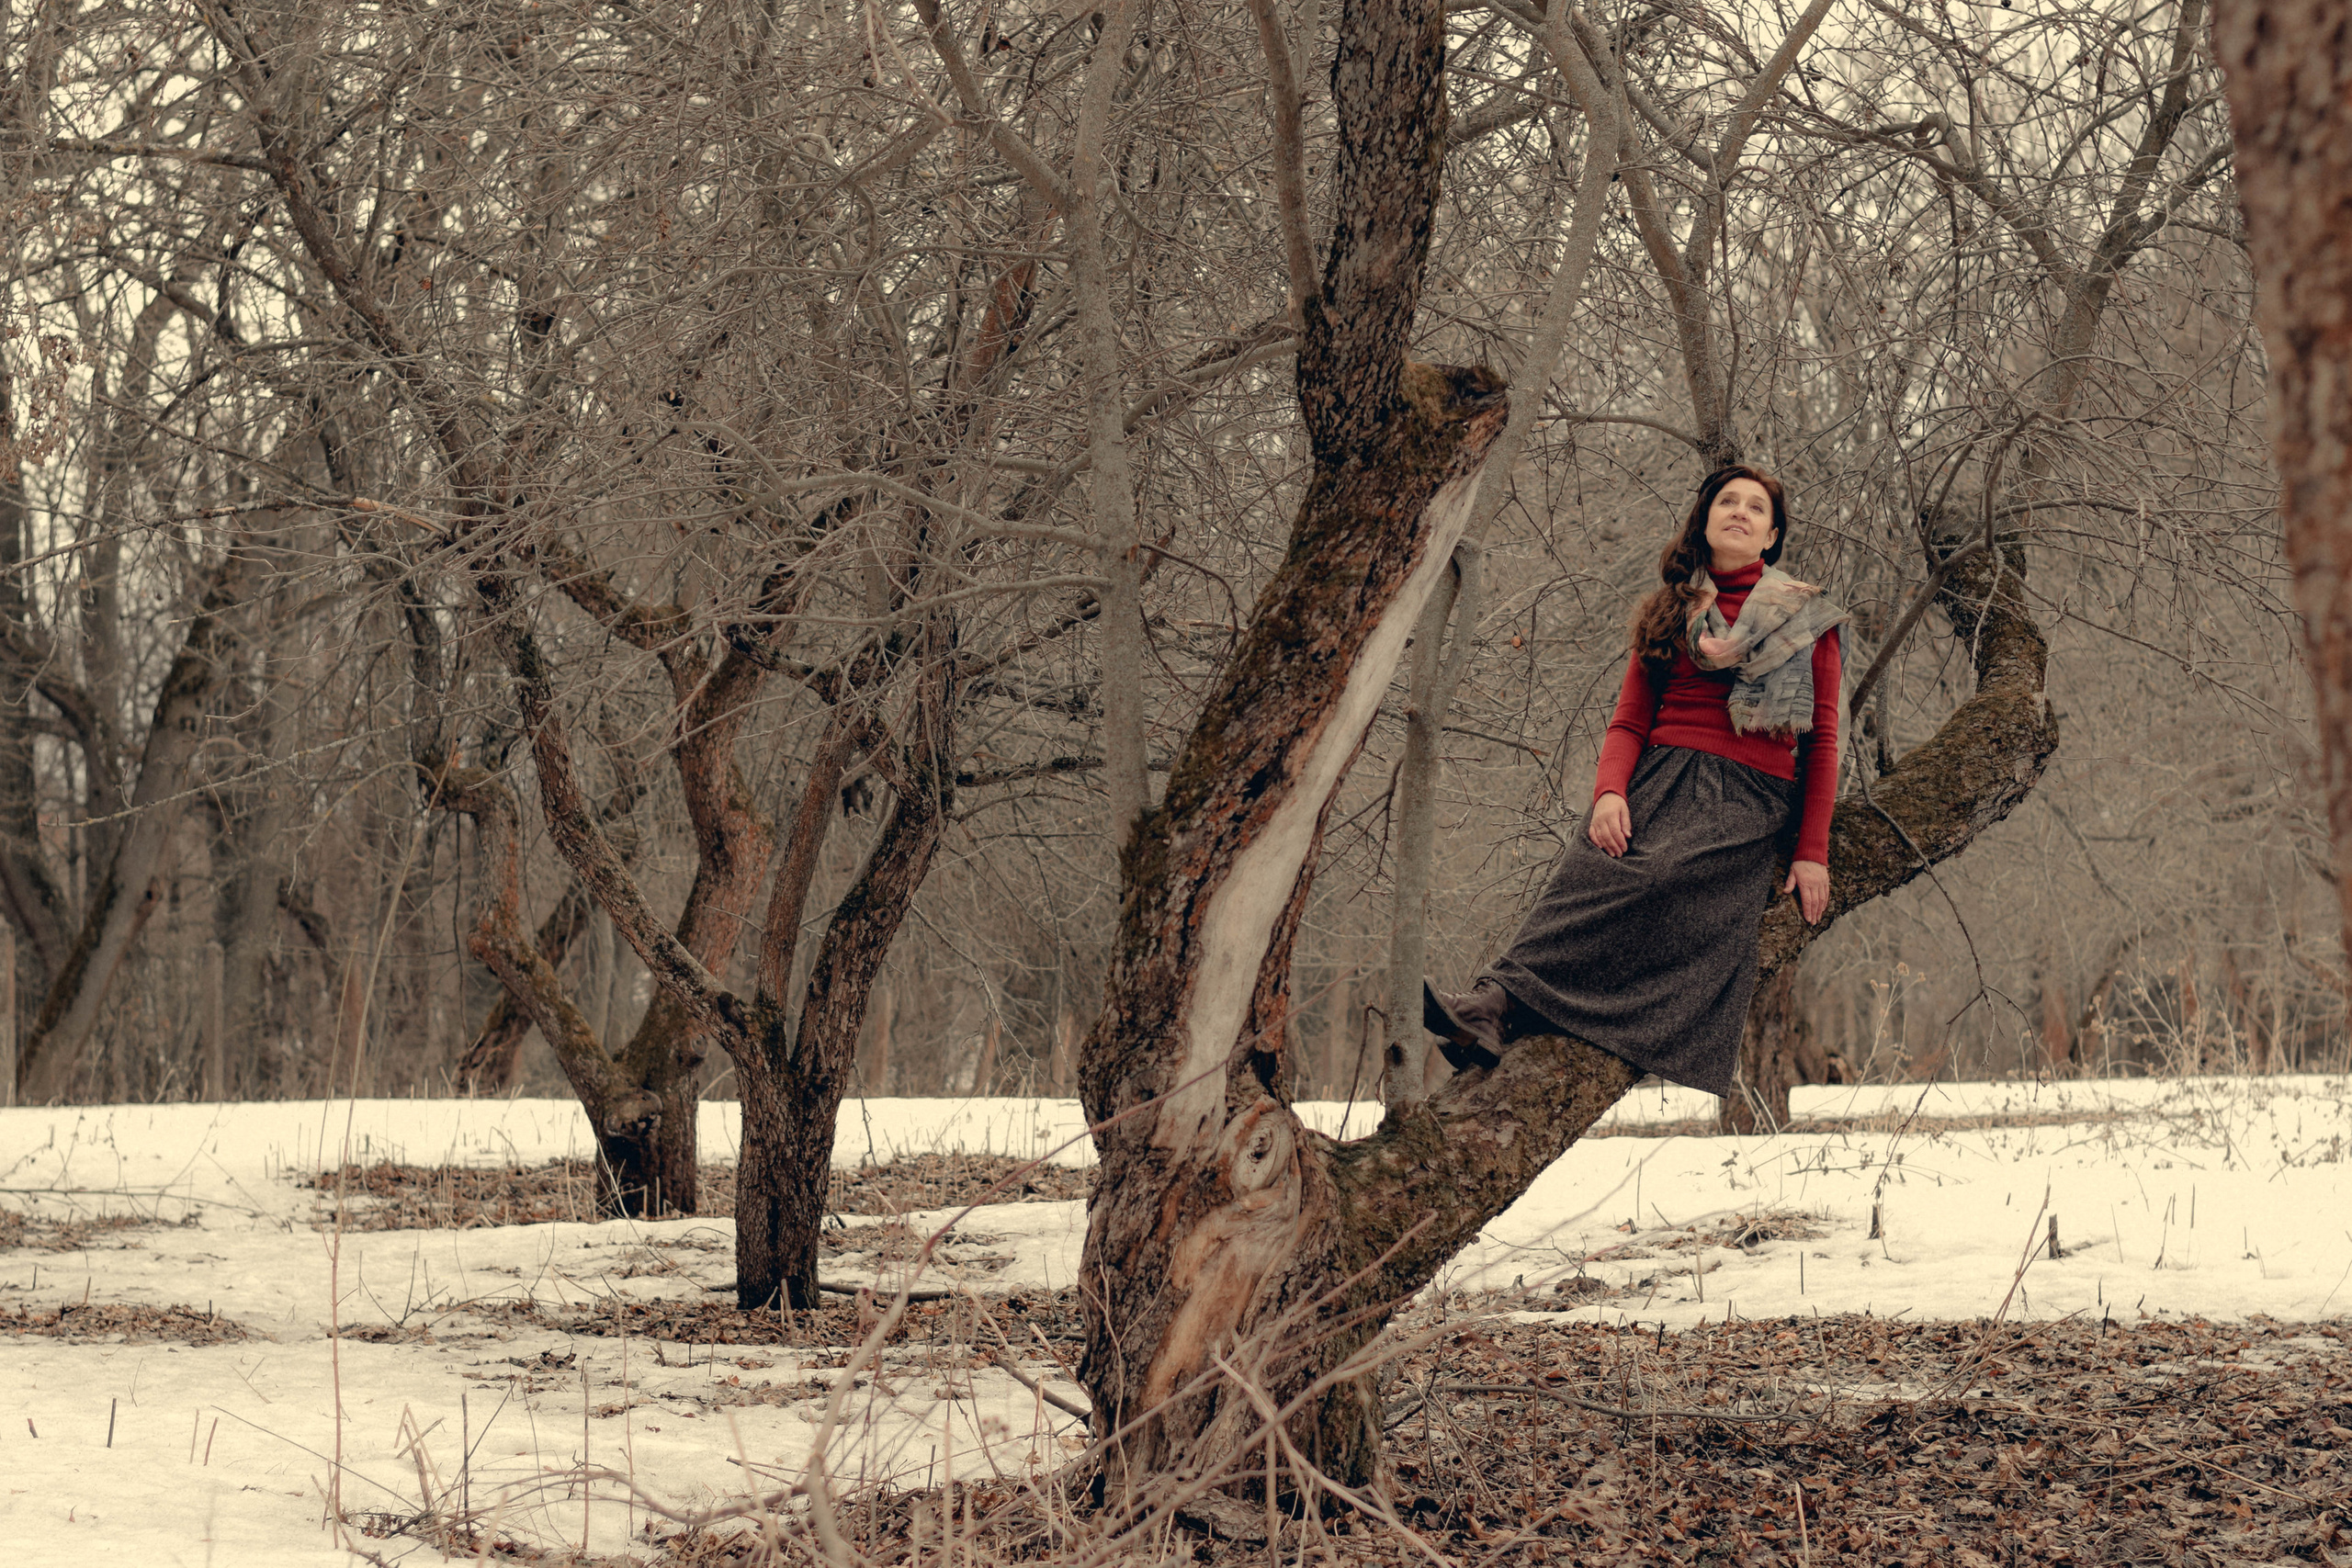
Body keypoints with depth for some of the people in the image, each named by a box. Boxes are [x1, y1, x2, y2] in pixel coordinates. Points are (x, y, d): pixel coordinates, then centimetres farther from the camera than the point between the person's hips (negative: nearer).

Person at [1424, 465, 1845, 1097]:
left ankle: (1498, 1003, -49)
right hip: (1659, 777, 3)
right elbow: (1629, 722, 13)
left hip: (1750, 796, -3)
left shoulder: (1805, 618, 14)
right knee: (1586, 876, -30)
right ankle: (1486, 1019, -51)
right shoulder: (1668, 613, 21)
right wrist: (1610, 791, -8)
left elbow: (1821, 742, 11)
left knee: (1655, 883, -34)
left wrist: (1811, 852, 0)